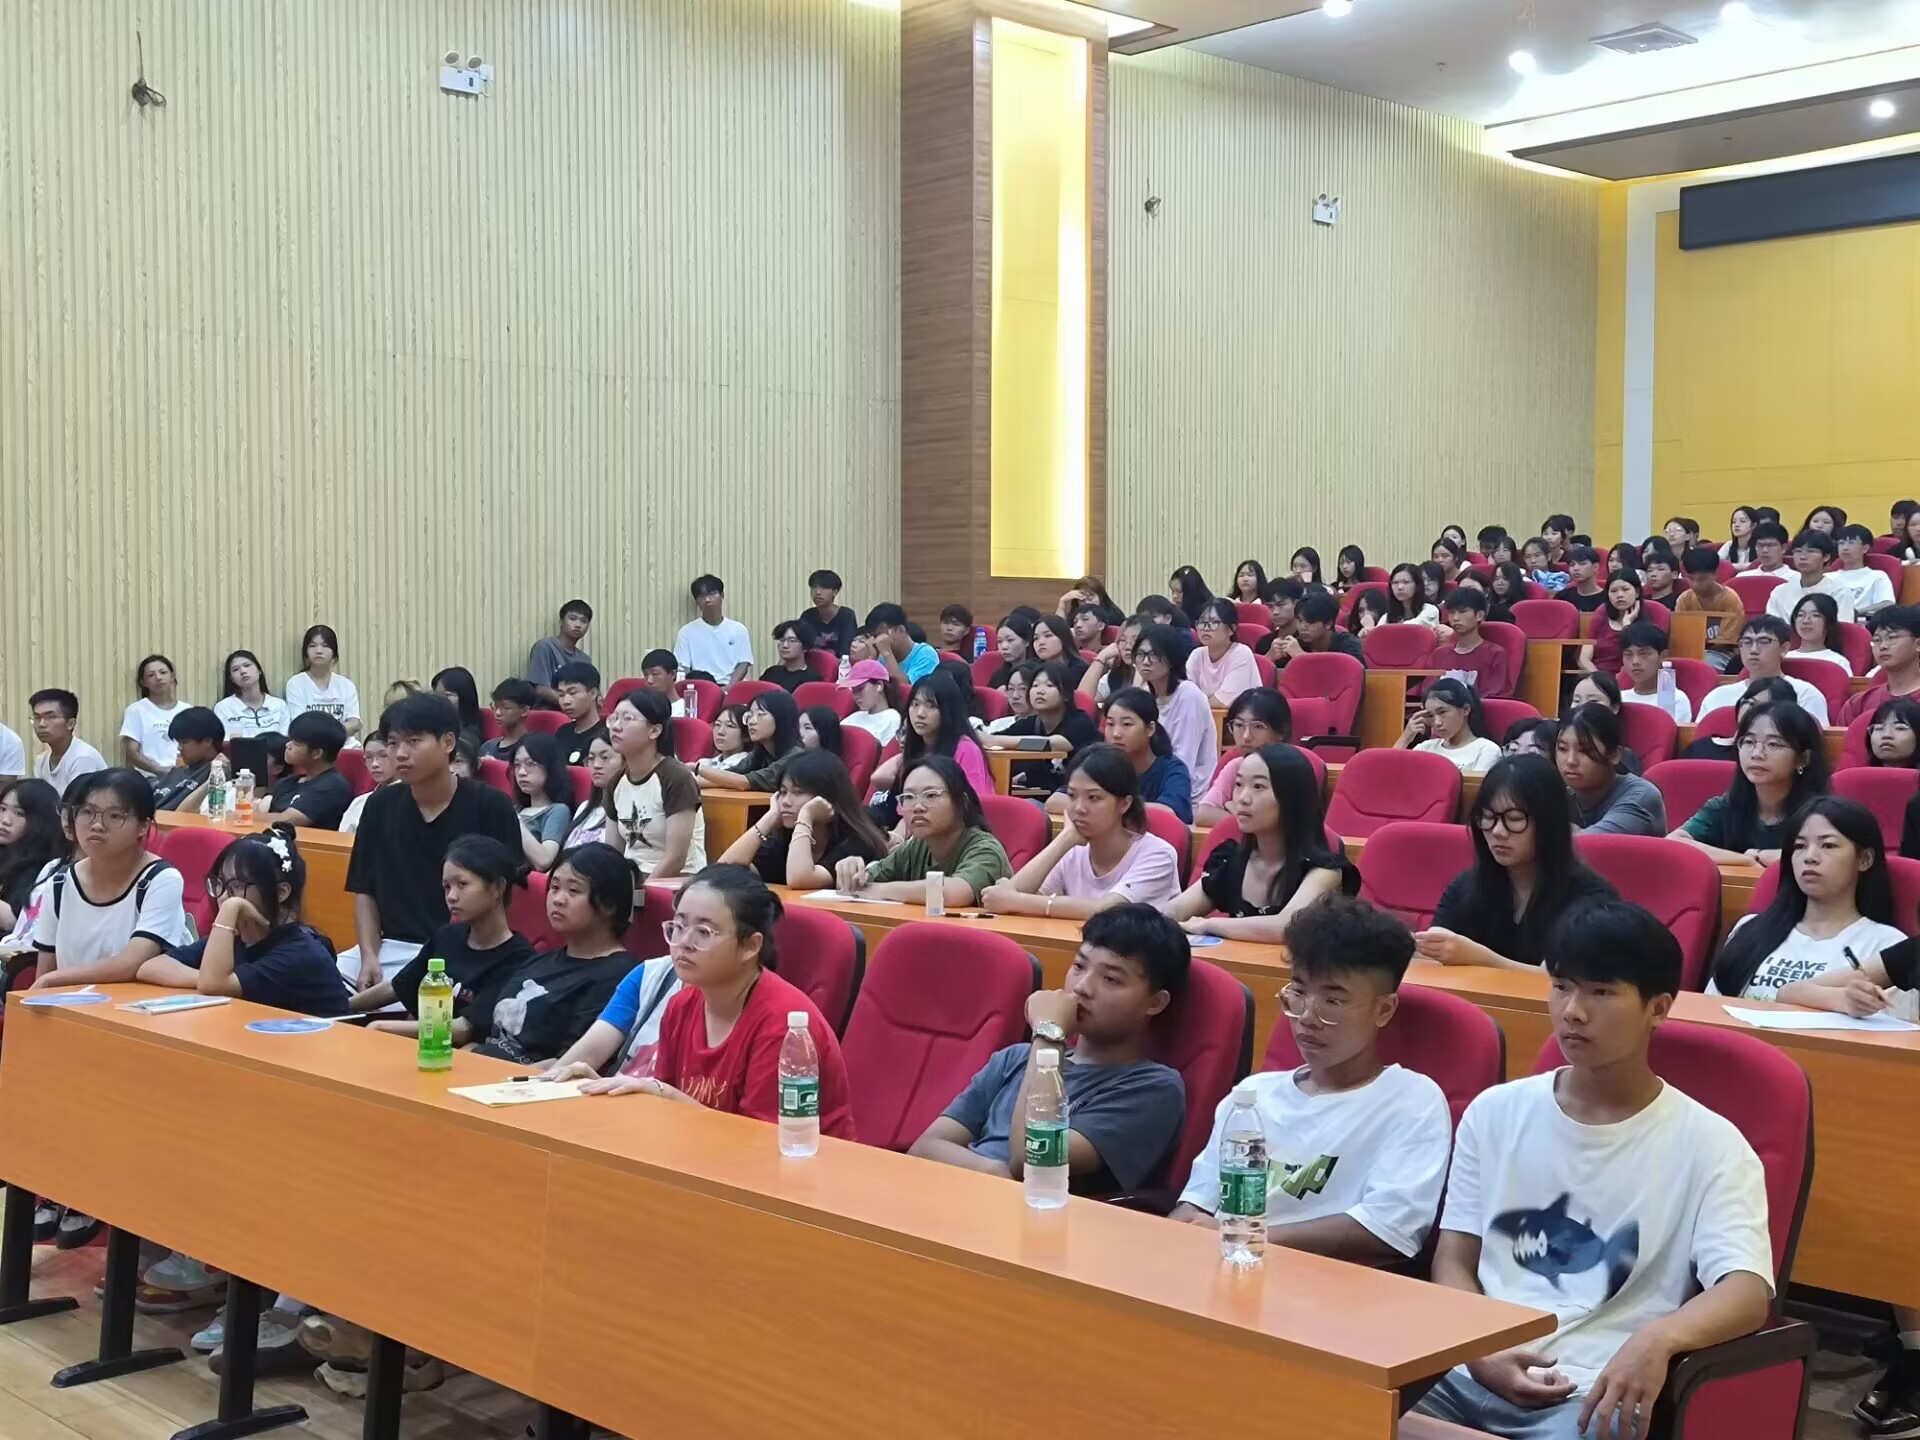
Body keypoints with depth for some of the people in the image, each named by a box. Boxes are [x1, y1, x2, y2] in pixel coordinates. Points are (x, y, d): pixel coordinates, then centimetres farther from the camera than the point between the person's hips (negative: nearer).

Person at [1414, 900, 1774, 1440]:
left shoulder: (1709, 1144, 1)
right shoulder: (1495, 1112, 12)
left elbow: (1748, 1290, -11)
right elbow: (1454, 1259, 12)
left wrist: (1660, 1338, -32)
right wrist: (1481, 1352, -8)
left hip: (1595, 1394, -2)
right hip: (1472, 1373, 3)